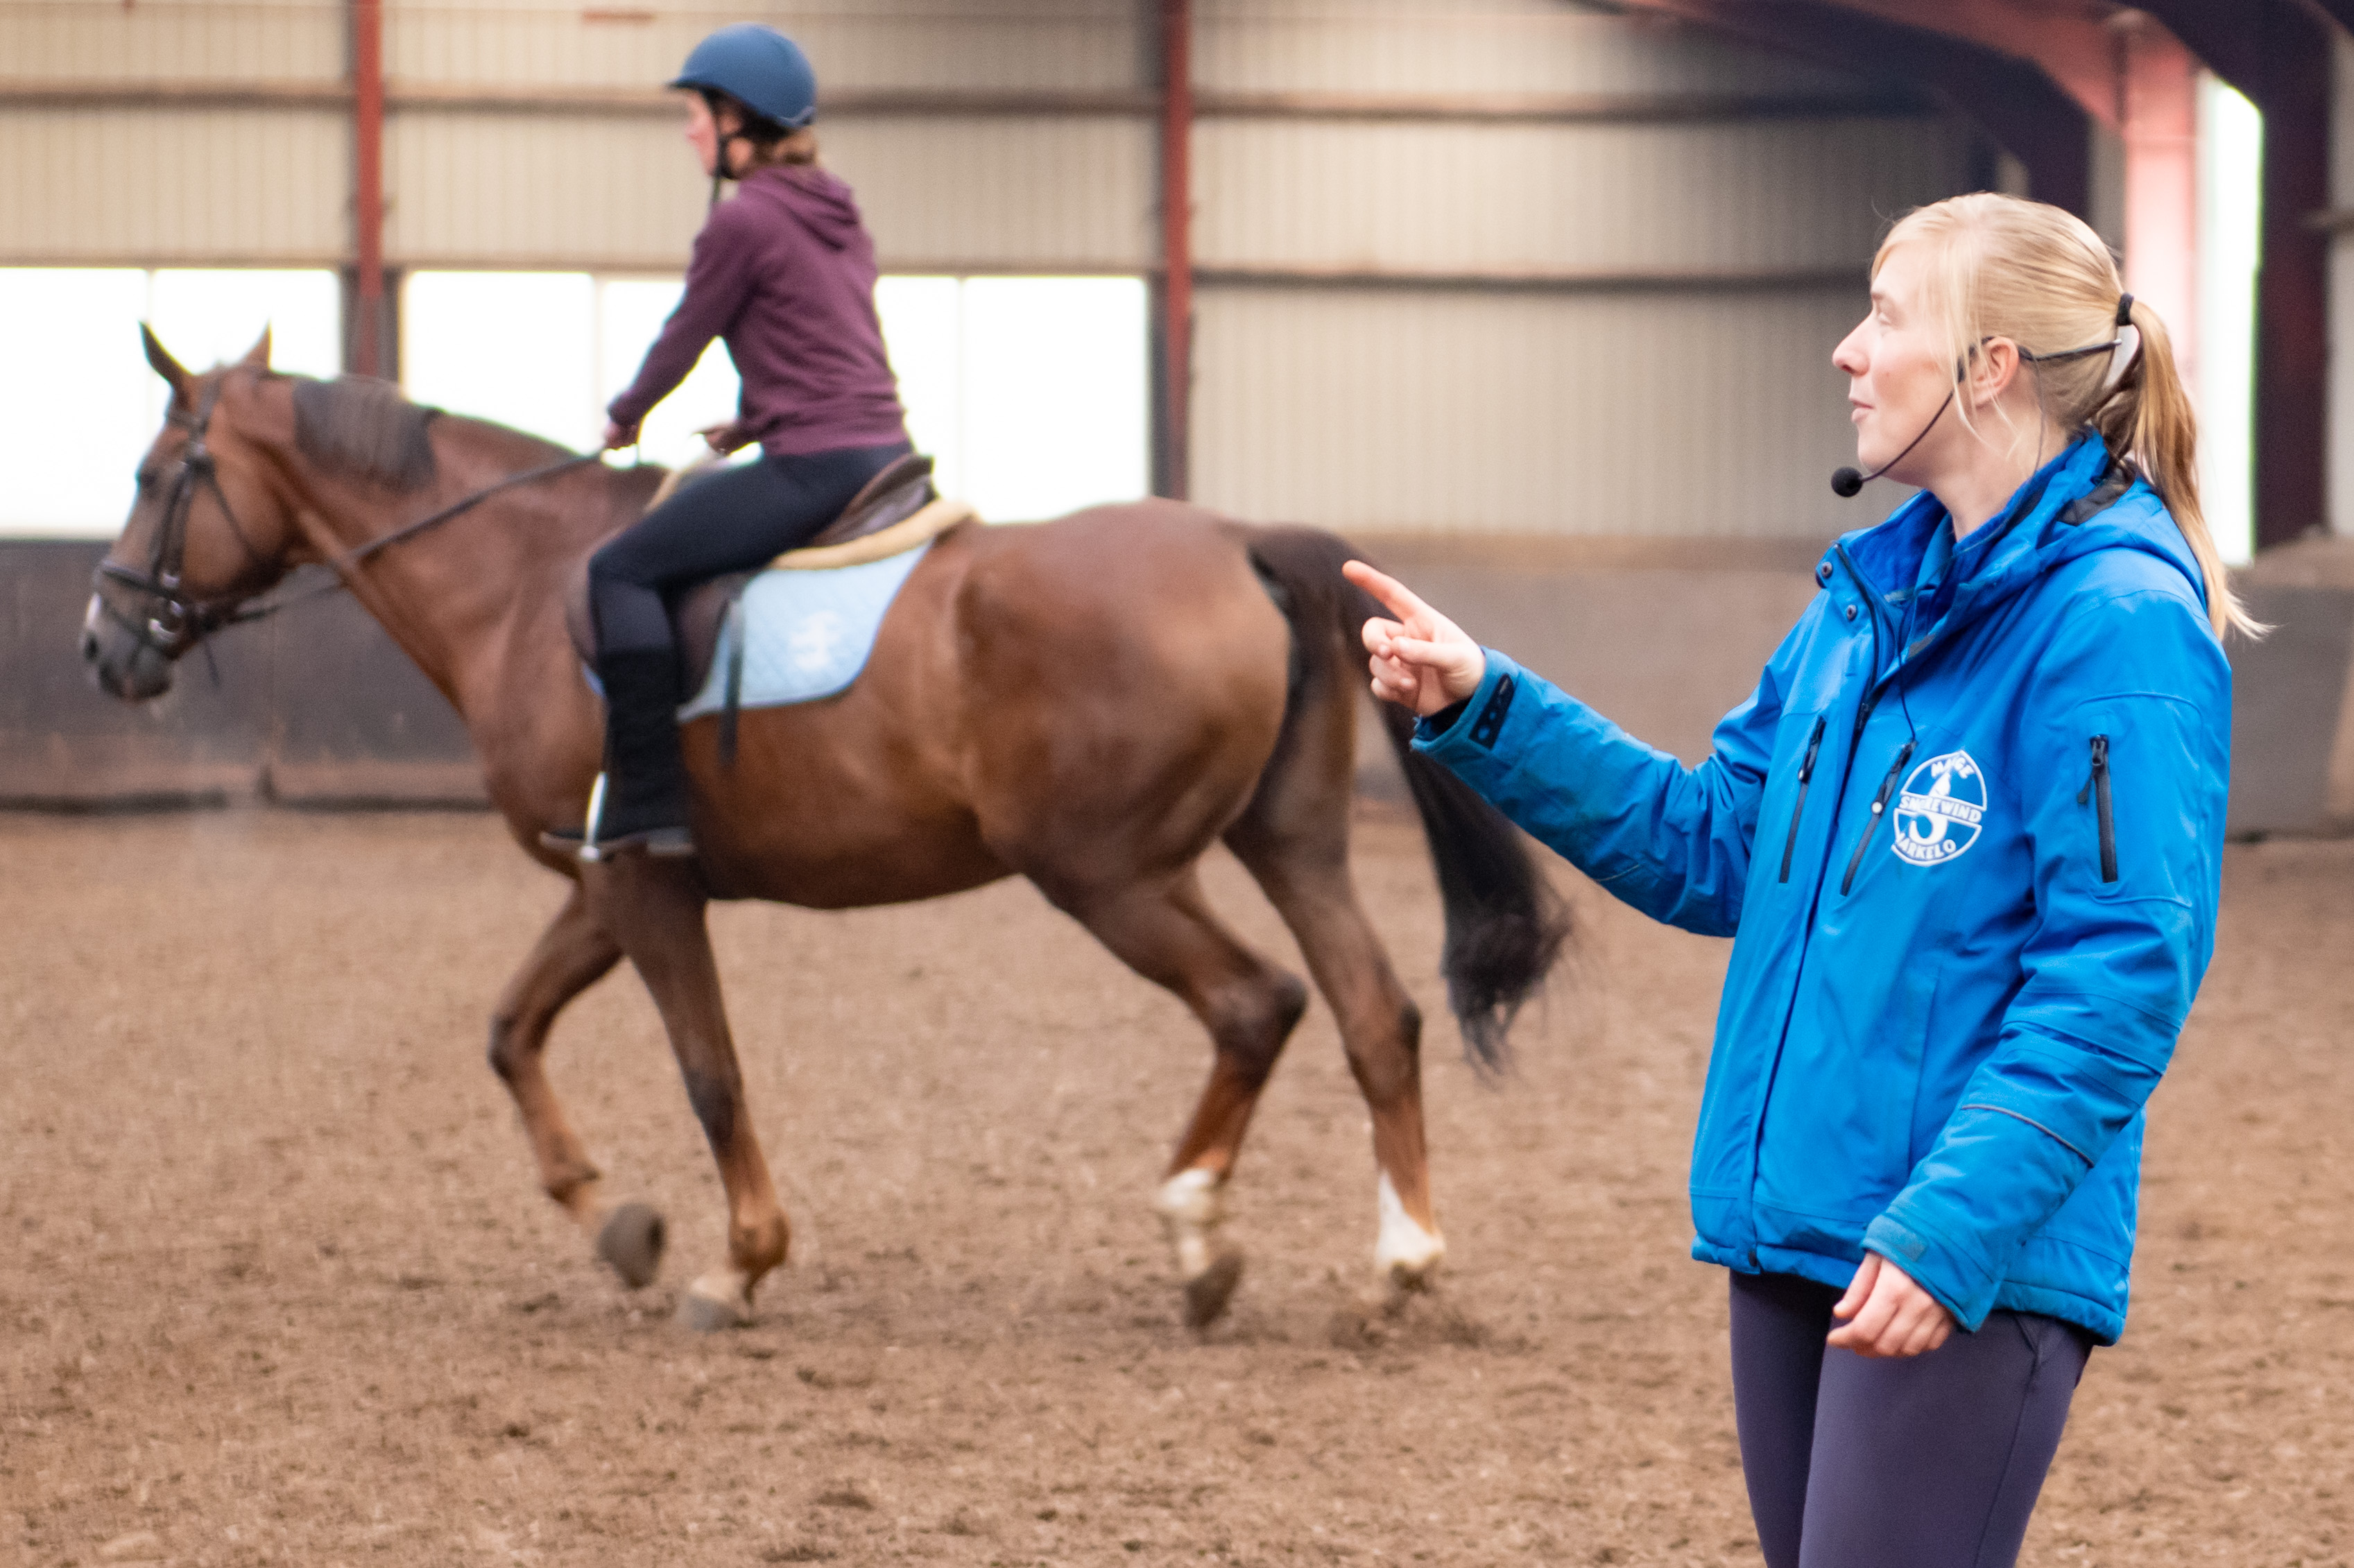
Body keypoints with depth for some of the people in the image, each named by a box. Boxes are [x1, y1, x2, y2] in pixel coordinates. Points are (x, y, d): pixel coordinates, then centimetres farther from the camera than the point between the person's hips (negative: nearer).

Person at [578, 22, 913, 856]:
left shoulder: (742, 223, -9)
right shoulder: (840, 217, 17)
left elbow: (683, 340, -1)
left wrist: (624, 418, 17)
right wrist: (755, 424, 30)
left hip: (813, 468, -10)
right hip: (883, 453, 10)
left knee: (623, 570, -6)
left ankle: (650, 803, -15)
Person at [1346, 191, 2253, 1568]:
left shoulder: (2116, 623, -14)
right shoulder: (1873, 592, 12)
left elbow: (2120, 978, -18)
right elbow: (1714, 851, 19)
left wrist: (1953, 1225, -25)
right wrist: (1484, 711, 11)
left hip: (1972, 1261, -8)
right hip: (1797, 1231, 9)